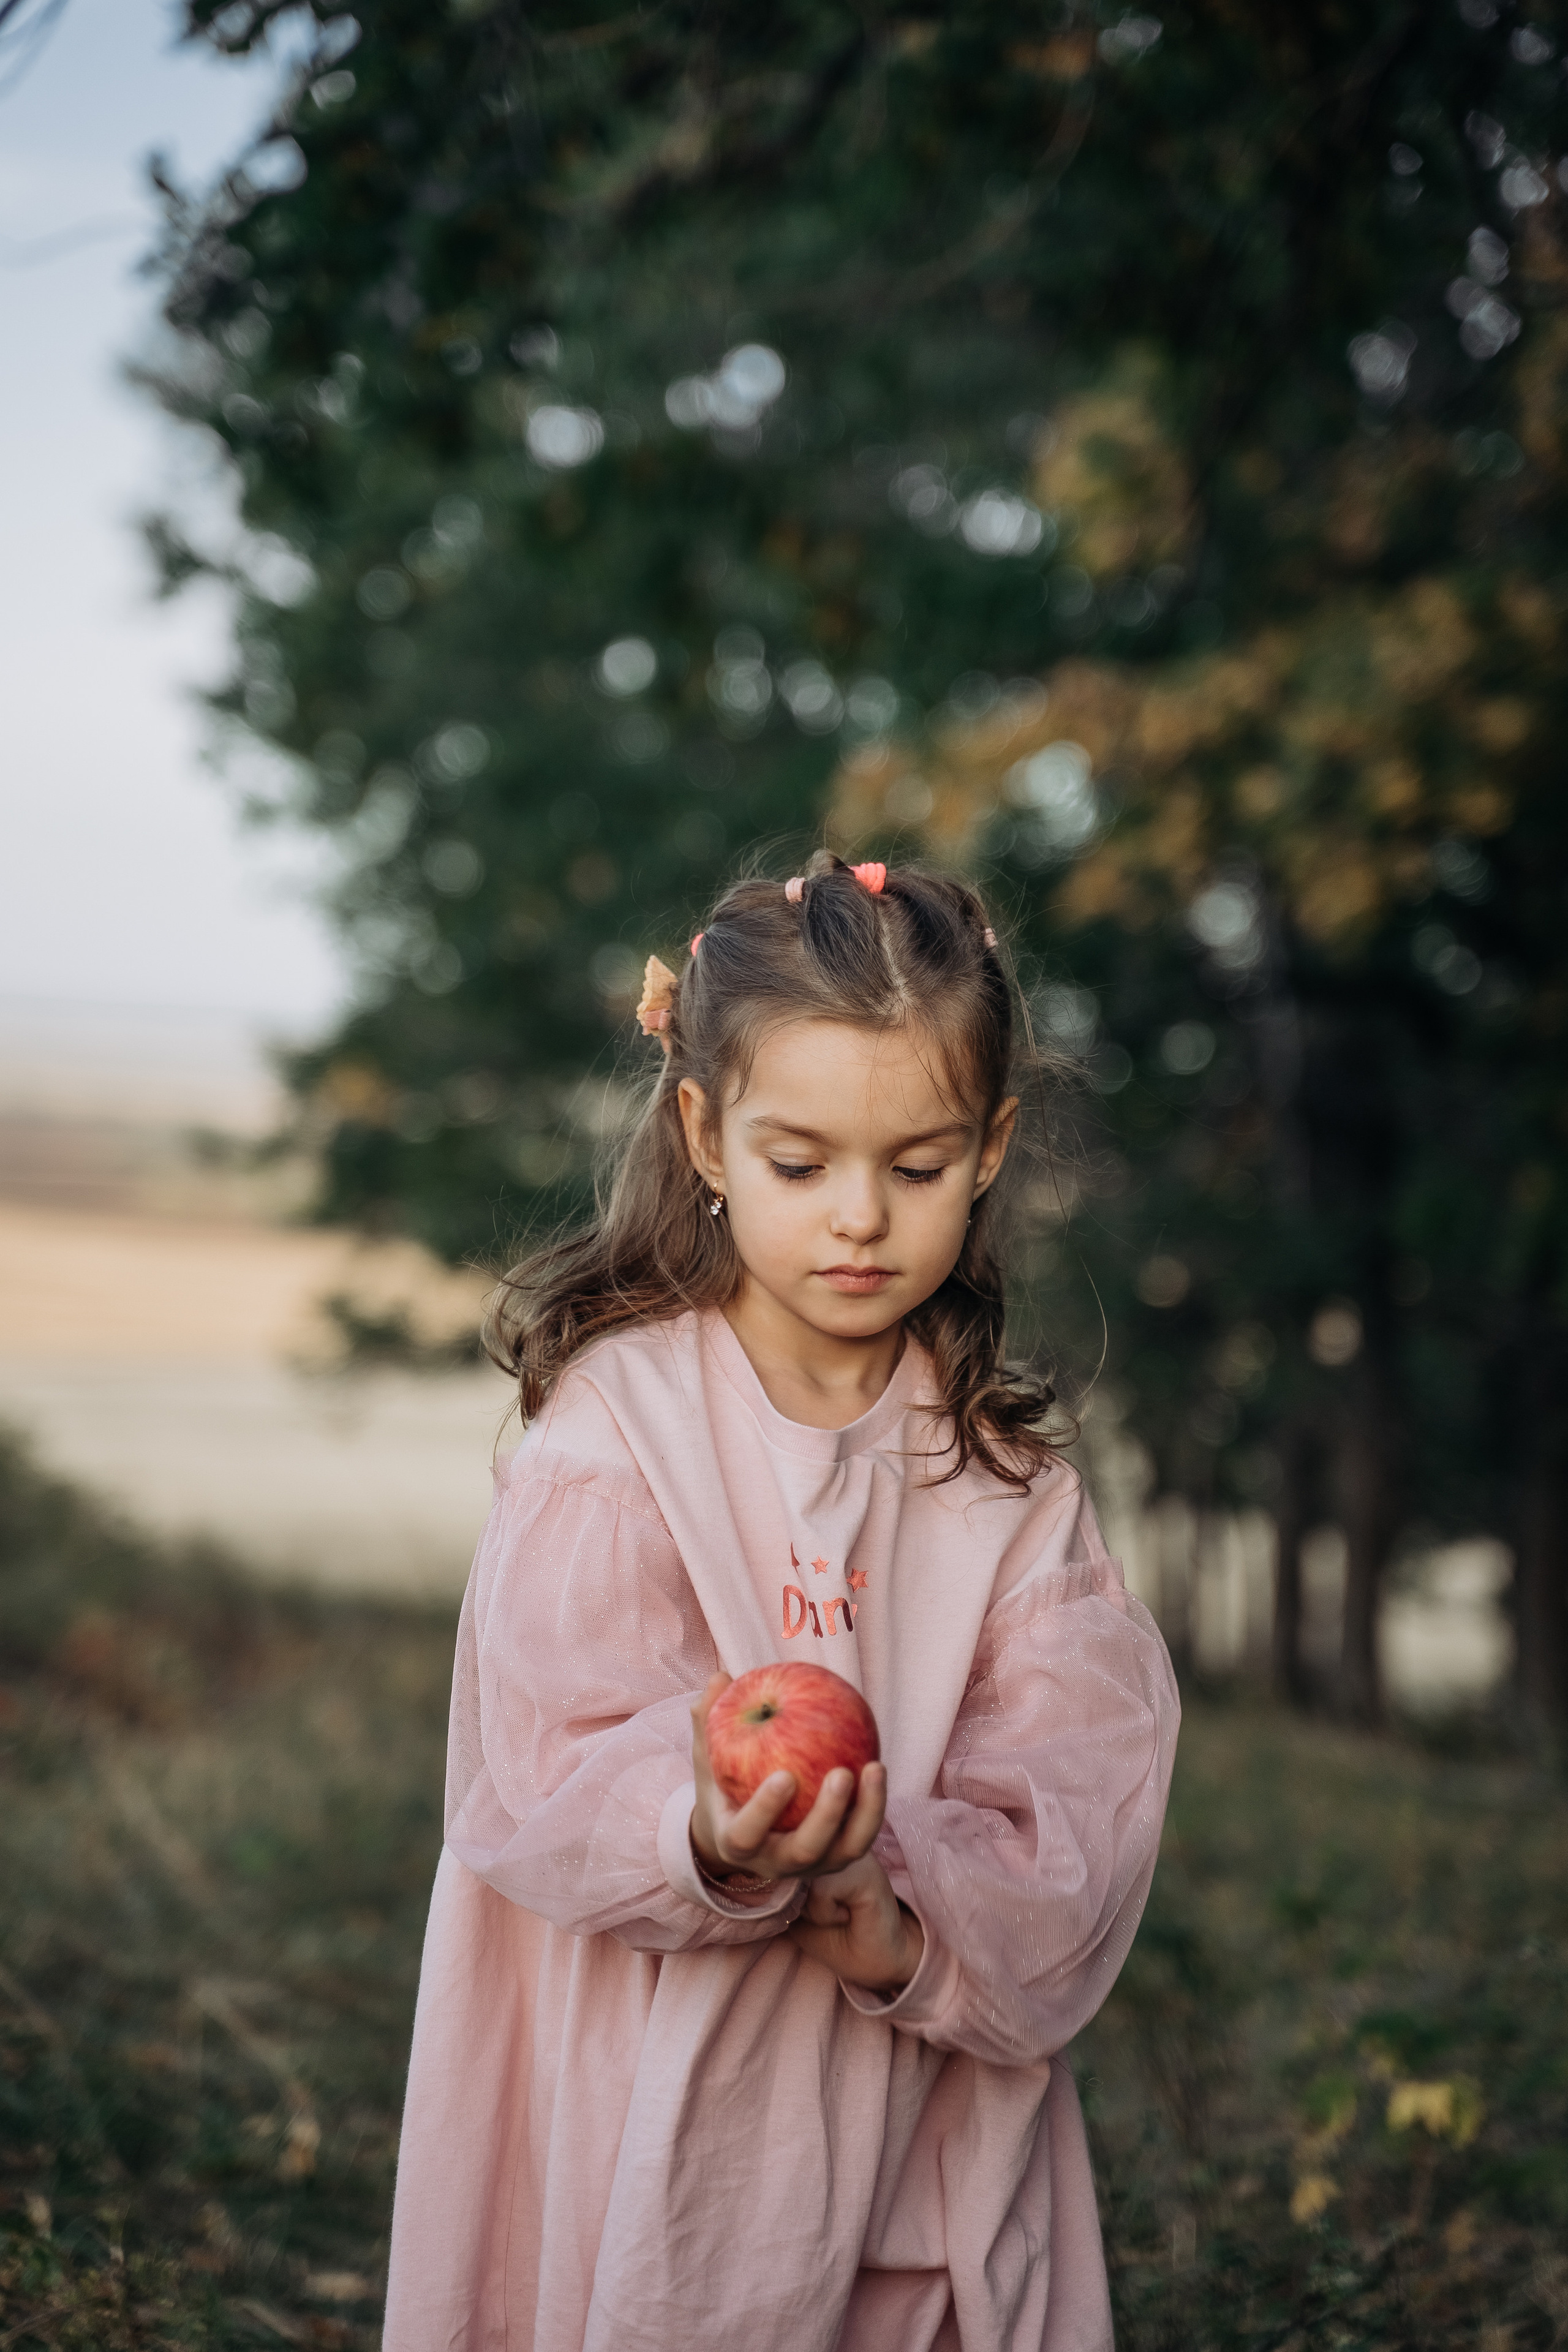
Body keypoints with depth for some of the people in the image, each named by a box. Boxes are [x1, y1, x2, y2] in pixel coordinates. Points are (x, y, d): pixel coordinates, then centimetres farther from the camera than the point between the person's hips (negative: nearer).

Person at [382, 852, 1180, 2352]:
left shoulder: (1005, 1471, 2)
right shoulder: (618, 1427, -9)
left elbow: (1075, 1778, -7)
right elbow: (562, 1767, -16)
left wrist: (913, 1926, -25)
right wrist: (711, 1837, -37)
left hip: (933, 2114, 3)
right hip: (661, 2105, -3)